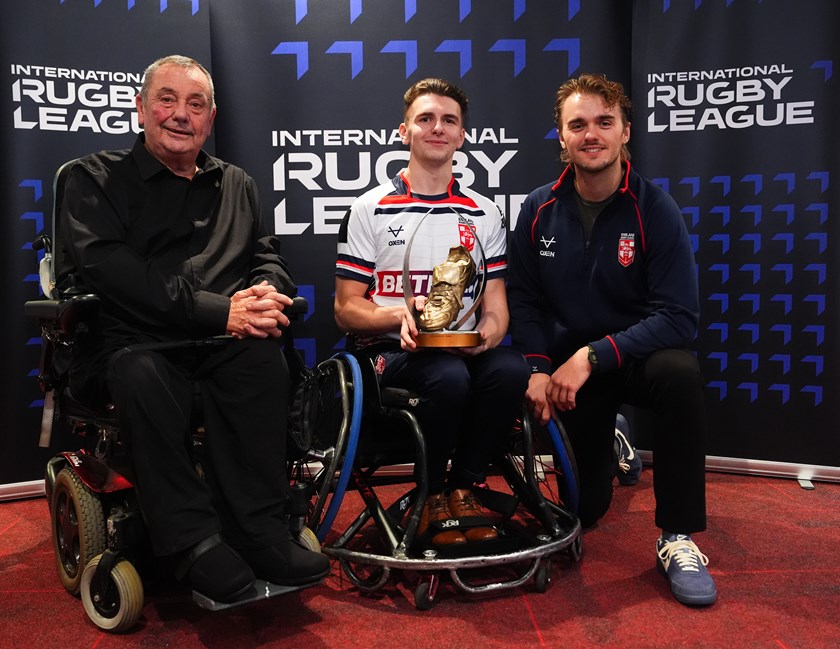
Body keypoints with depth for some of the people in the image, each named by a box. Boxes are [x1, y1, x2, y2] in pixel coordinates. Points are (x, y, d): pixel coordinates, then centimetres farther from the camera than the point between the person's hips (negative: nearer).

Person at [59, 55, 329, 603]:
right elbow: (107, 268, -10)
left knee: (264, 356, -31)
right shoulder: (97, 178, 8)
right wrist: (217, 310, -20)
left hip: (220, 346, 3)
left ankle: (259, 533, -22)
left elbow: (269, 257, 16)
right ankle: (194, 541, -23)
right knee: (141, 373, -37)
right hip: (127, 345, -2)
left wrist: (264, 293, -12)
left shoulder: (236, 184, 22)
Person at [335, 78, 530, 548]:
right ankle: (434, 496, -8)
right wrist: (400, 316, -19)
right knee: (449, 377, -35)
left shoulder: (484, 213, 13)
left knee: (510, 368, -31)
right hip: (394, 351, -2)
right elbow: (347, 310, 2)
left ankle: (464, 487, -9)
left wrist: (490, 330, -15)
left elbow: (496, 303, 10)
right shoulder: (370, 210, 4)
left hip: (465, 349, 3)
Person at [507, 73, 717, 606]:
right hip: (568, 365, 2)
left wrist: (591, 356, -27)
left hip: (638, 354, -2)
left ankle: (678, 537, -21)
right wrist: (539, 368, -17)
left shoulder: (655, 210, -14)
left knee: (680, 373, -38)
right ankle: (609, 443, 42)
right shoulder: (539, 210, -5)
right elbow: (523, 300, -1)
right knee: (586, 509, 5)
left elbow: (679, 317, -20)